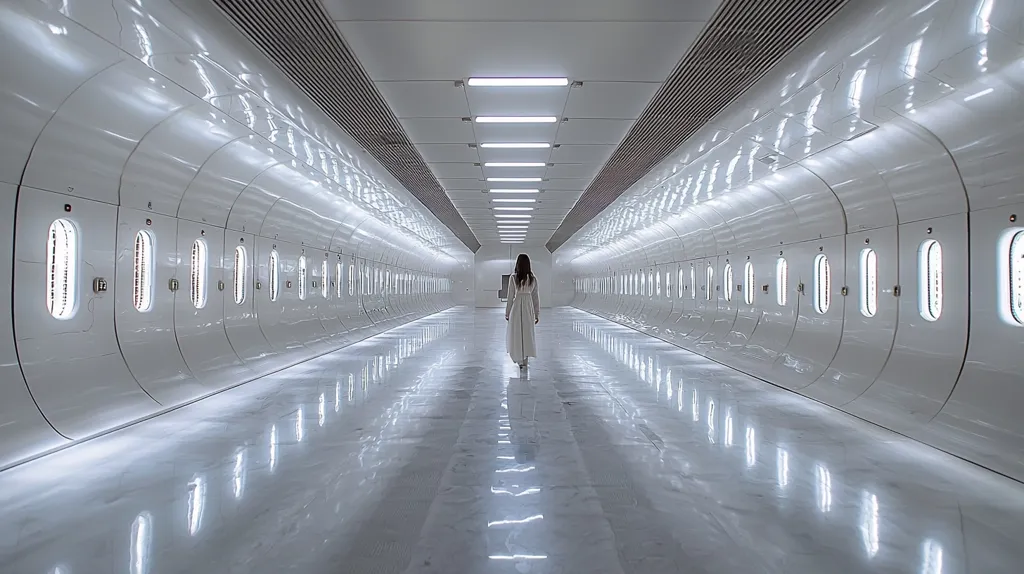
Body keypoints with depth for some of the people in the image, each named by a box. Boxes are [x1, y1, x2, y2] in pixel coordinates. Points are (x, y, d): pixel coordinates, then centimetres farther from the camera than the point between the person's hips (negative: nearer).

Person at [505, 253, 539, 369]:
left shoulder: (513, 278, -10)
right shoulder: (533, 279, -1)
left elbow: (510, 296, -6)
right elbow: (535, 297, 2)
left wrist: (507, 312, 3)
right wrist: (537, 314, 10)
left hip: (516, 307, -3)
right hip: (529, 307, 3)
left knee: (515, 333, 9)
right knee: (527, 333, 13)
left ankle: (519, 359, 9)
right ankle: (525, 359, 15)